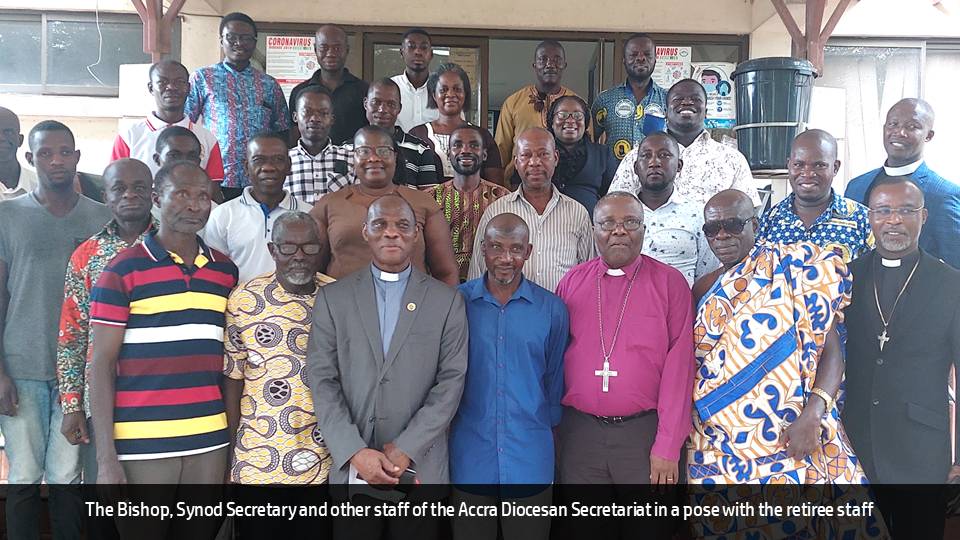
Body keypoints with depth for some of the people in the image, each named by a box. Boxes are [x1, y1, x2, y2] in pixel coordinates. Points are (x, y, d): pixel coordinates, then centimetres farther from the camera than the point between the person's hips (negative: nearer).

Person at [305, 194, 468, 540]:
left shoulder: (447, 301, 3)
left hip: (421, 471, 0)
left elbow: (451, 381, -3)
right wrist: (355, 452, -11)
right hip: (352, 469, 1)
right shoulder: (333, 298, 4)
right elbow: (322, 381, -1)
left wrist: (405, 448, -11)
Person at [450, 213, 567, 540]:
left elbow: (556, 378, 9)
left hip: (531, 460, 0)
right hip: (470, 455, 0)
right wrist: (442, 425, 5)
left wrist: (550, 426, 9)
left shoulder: (552, 309, 0)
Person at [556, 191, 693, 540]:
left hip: (645, 431, -2)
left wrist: (668, 446, -9)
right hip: (579, 431, 2)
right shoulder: (572, 282, 6)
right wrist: (549, 431, 5)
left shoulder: (670, 283, -1)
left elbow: (679, 366, -5)